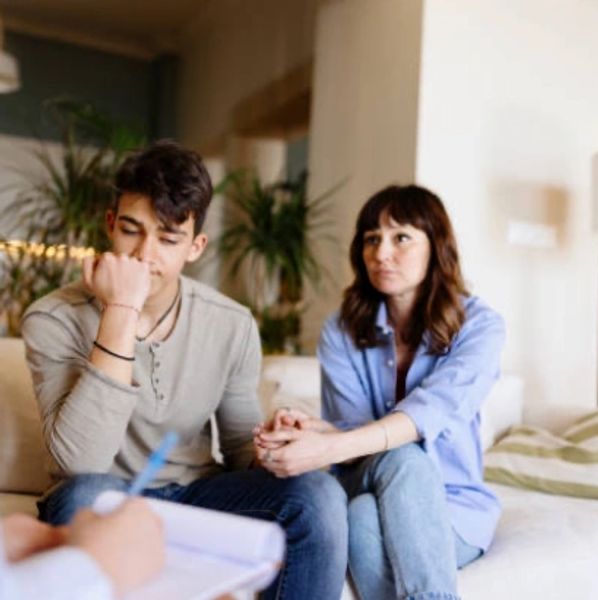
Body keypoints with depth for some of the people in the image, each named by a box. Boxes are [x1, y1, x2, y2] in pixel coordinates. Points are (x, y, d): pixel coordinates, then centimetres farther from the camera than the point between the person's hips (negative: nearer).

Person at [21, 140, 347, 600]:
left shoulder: (233, 325, -6)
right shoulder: (55, 319, -15)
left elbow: (238, 446, 5)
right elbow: (79, 461, -29)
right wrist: (120, 313, -31)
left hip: (196, 494, 3)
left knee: (319, 495, -22)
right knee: (86, 493, -36)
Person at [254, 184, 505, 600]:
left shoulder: (479, 325, -8)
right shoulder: (342, 330, -1)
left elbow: (433, 410, -28)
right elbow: (353, 430, -12)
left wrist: (327, 449, -44)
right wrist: (314, 433, -38)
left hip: (455, 506, -1)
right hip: (368, 491, 2)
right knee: (401, 458, -35)